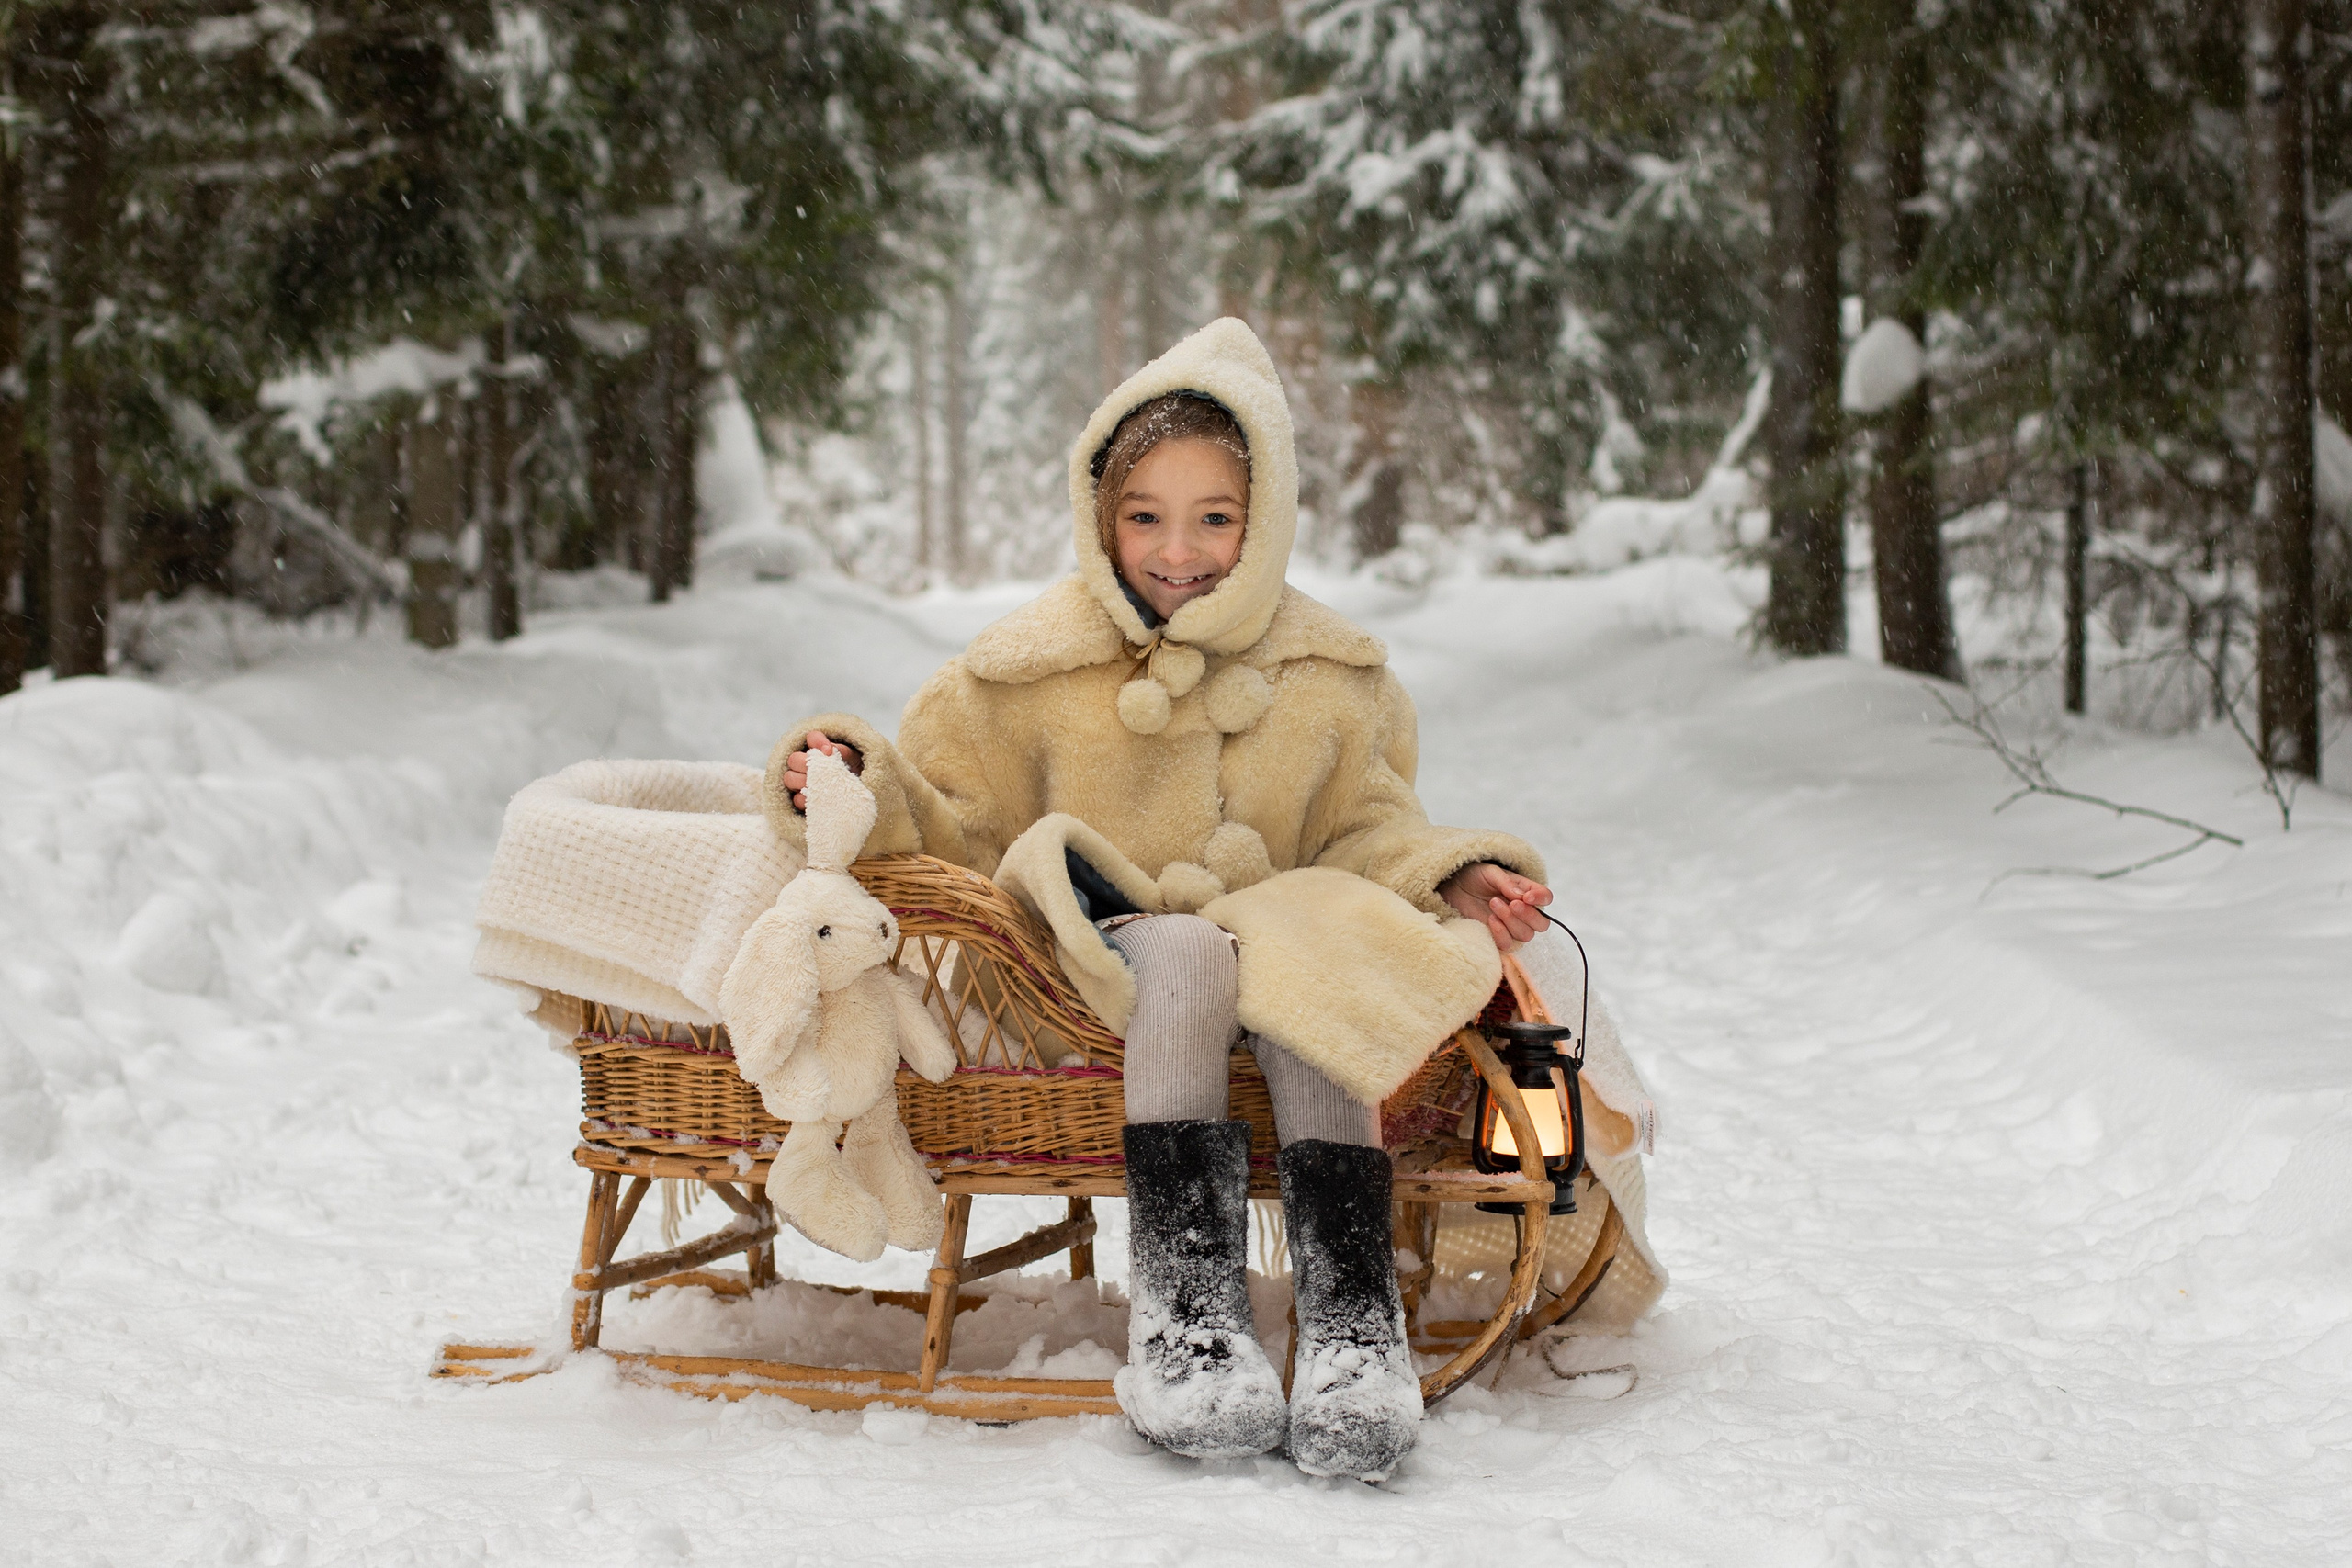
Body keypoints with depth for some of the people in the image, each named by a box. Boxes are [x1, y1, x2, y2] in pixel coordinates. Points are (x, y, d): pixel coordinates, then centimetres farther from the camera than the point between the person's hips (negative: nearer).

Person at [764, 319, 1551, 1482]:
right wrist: (866, 788, -14)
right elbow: (951, 827, 6)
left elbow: (1364, 832, 13)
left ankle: (1349, 1309, -39)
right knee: (1185, 954, -36)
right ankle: (1187, 1299, -42)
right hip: (1098, 962, -2)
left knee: (1314, 967, -33)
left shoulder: (1329, 680, 8)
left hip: (1278, 925, 2)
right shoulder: (1033, 672, 3)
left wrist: (1450, 881, -6)